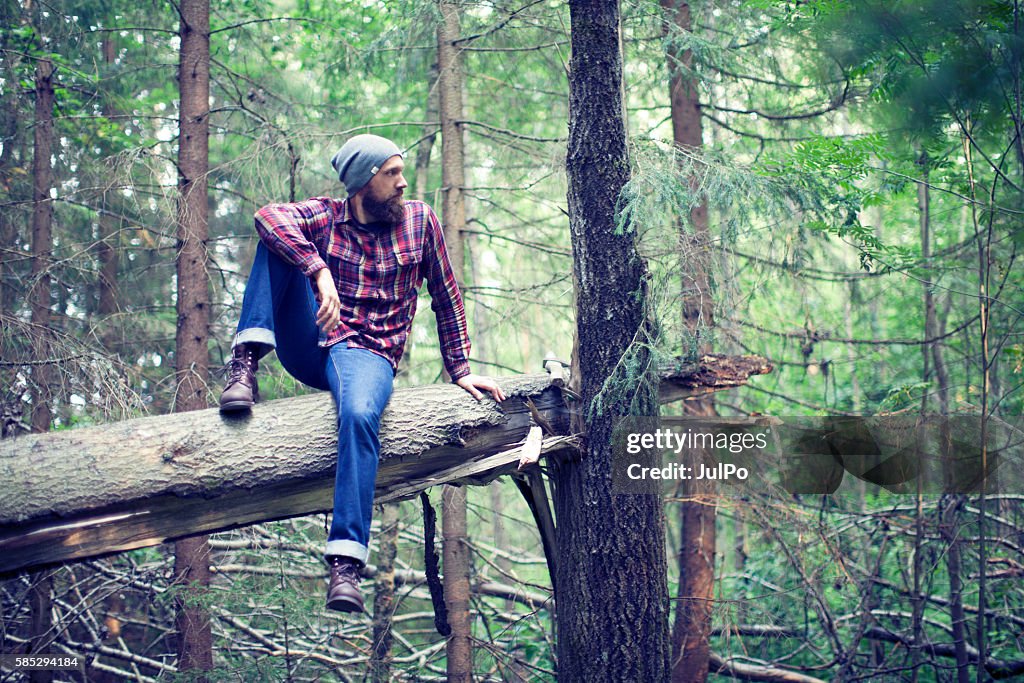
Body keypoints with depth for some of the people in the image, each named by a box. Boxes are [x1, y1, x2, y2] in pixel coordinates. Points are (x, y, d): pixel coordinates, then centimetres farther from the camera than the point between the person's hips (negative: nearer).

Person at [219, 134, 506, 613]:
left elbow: (447, 299, 16)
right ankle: (246, 362, -25)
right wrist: (321, 272, -32)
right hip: (309, 346, 2)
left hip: (371, 355, -1)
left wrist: (460, 370, 10)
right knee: (277, 242, -15)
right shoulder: (324, 217, 5)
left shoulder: (419, 221, 9)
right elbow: (268, 215, -18)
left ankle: (346, 563, -46)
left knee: (359, 416, -38)